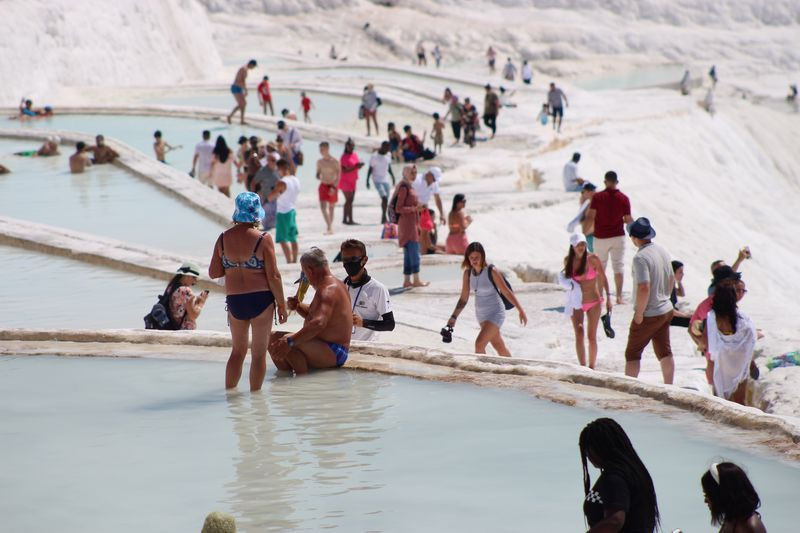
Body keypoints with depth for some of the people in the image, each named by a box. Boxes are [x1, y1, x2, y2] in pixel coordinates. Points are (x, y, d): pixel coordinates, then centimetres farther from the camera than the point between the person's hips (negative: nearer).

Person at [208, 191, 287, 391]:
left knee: (238, 350, 19)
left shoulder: (223, 239, 1)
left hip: (234, 300, 3)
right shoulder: (263, 239, -11)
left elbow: (213, 273, 5)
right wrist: (281, 304, -2)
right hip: (261, 299, -3)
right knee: (259, 352, 7)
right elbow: (273, 276, -11)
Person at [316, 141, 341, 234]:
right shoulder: (319, 161, 5)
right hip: (323, 185, 3)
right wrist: (318, 176, -10)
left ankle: (330, 227, 22)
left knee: (331, 207, 10)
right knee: (323, 206, -13)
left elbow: (338, 175, -11)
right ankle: (329, 227, -13)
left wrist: (334, 187, -21)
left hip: (332, 186, -3)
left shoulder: (334, 162, -9)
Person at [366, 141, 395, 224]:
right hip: (378, 180, -6)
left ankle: (383, 219, 13)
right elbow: (370, 169, -6)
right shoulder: (375, 156, -10)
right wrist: (367, 181, -8)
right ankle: (384, 217, -14)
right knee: (384, 198, -18)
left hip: (386, 180, 6)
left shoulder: (388, 156, 8)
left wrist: (393, 177, 11)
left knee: (386, 200, 5)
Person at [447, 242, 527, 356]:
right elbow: (463, 298, 4)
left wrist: (521, 310, -10)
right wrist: (454, 317, -5)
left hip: (495, 313, -6)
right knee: (499, 347, 19)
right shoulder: (468, 273, -2)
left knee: (479, 344, -20)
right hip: (481, 314, 6)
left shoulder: (491, 271, -18)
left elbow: (507, 292, -12)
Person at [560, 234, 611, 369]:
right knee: (579, 335, -8)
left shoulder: (592, 259, -12)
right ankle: (582, 367, -6)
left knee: (591, 336, 4)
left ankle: (591, 367, 15)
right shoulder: (568, 260, -4)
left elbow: (603, 278, -2)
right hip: (576, 303, 2)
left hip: (594, 302, -2)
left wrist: (608, 297, -3)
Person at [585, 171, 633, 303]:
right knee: (618, 266, 5)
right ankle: (619, 296, 1)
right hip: (618, 236, 1)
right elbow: (628, 220, -3)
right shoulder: (624, 199, -5)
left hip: (601, 237, -1)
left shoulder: (597, 197, -9)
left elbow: (590, 218, -10)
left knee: (600, 267, 10)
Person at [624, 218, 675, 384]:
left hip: (648, 315, -8)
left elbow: (644, 288, -29)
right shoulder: (662, 251, 2)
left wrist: (639, 314, -19)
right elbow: (671, 280, 13)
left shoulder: (641, 257, -24)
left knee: (632, 353, 5)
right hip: (666, 311, 8)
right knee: (665, 352, 16)